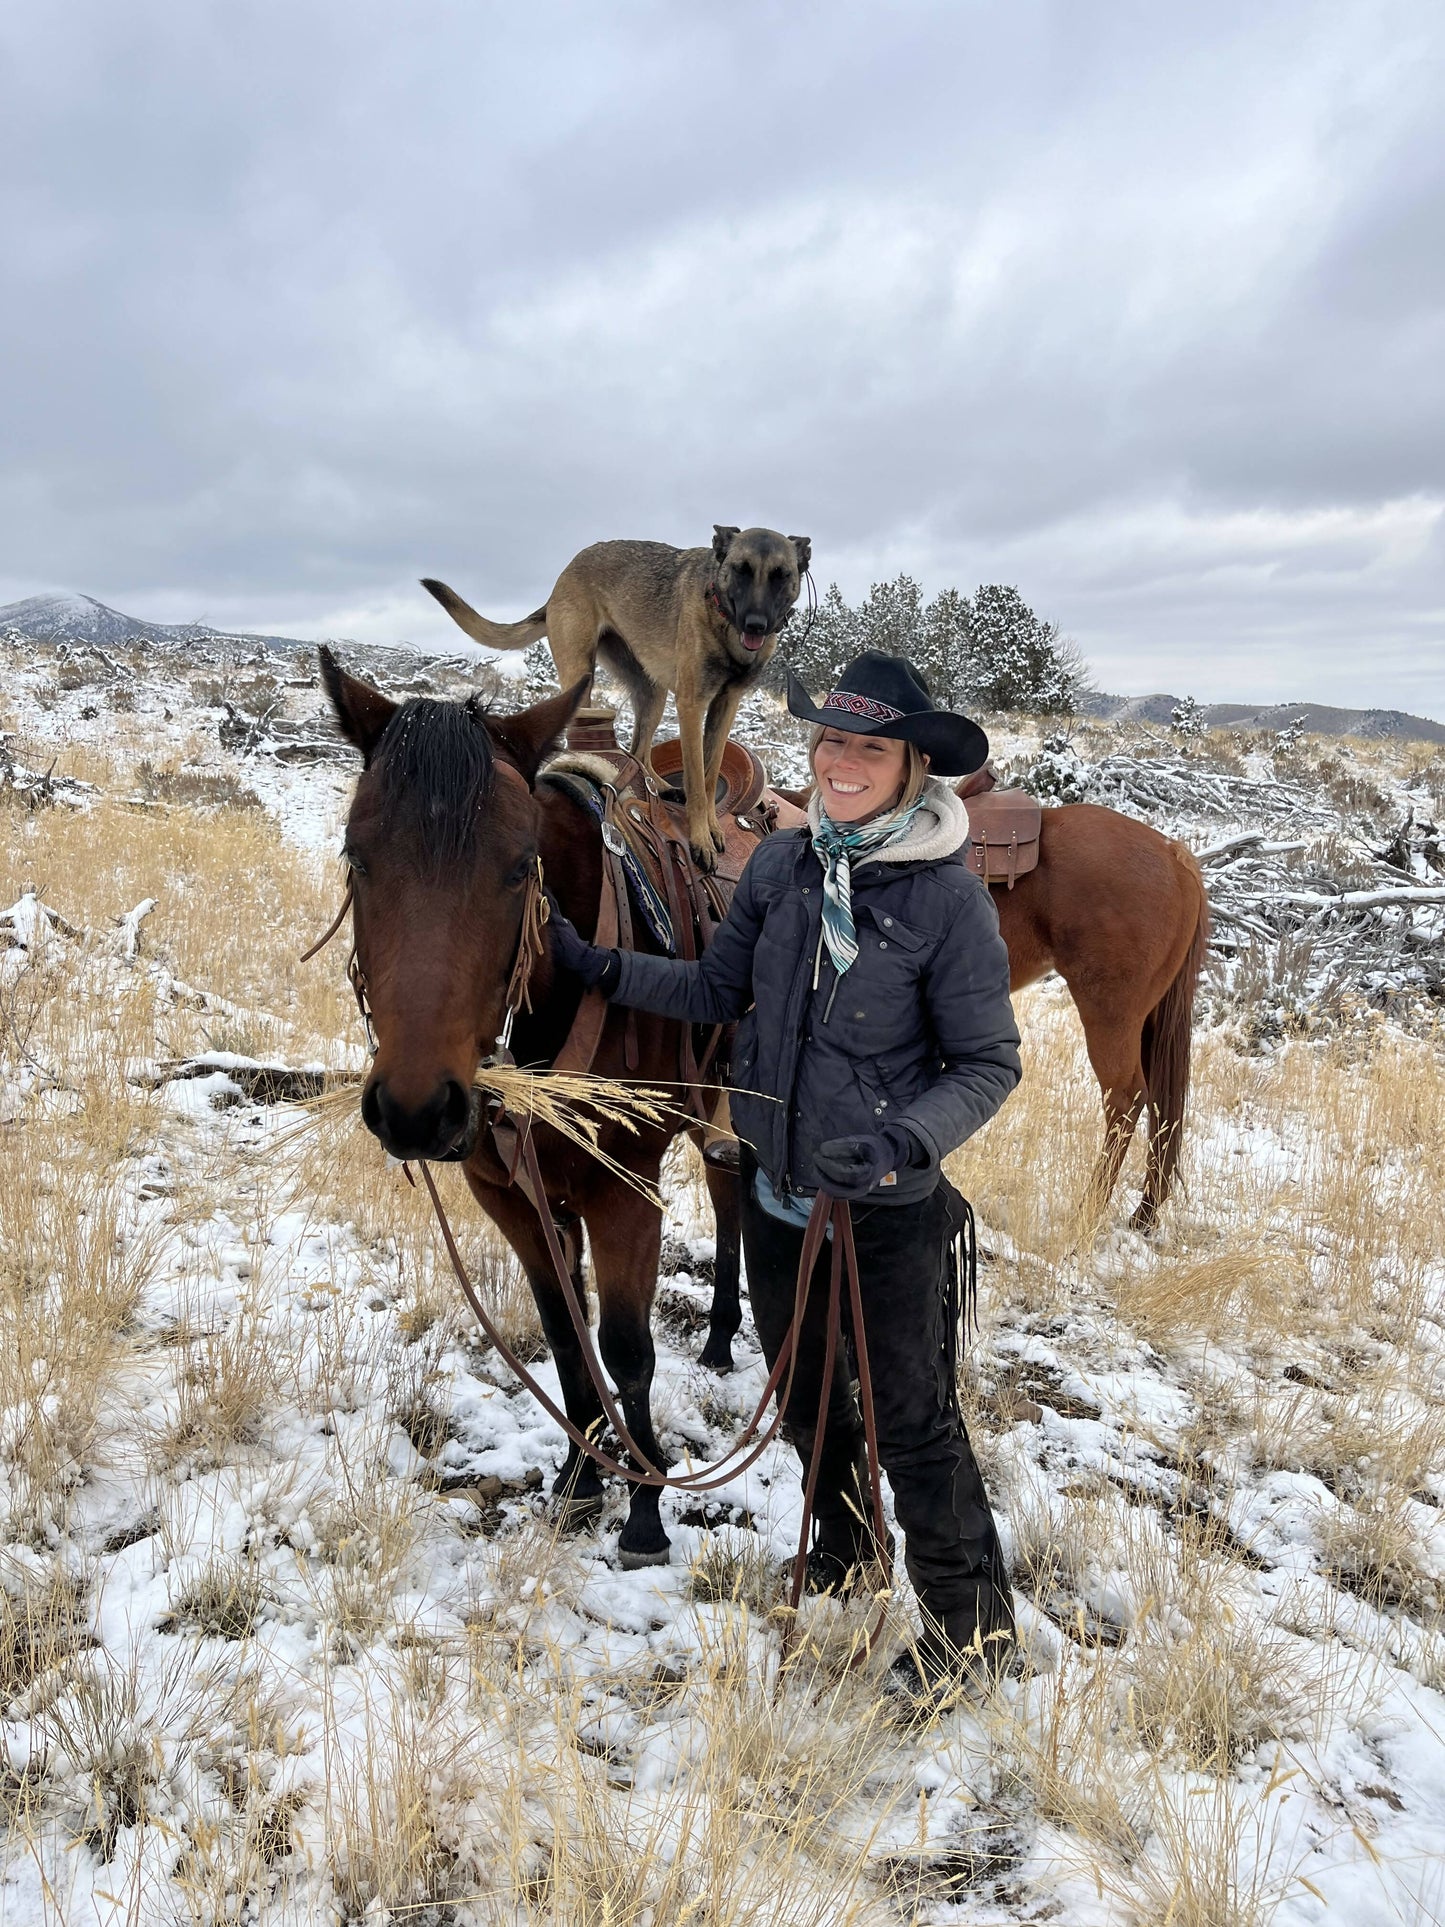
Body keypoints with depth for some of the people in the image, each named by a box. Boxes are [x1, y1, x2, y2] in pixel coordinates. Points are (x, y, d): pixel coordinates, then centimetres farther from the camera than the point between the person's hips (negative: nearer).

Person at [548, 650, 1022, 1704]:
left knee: (911, 1415, 8)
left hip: (890, 1206, -5)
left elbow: (990, 1062, -14)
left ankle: (973, 1620, 31)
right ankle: (847, 1544, 50)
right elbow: (718, 990, 7)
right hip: (777, 1183, 6)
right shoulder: (781, 865, -5)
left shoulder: (950, 898, -19)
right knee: (801, 1386, 23)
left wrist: (910, 1138, -30)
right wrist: (605, 967, -4)